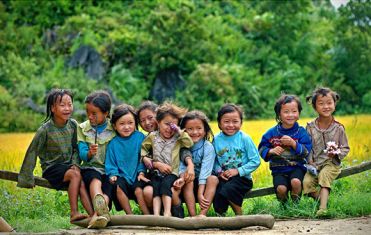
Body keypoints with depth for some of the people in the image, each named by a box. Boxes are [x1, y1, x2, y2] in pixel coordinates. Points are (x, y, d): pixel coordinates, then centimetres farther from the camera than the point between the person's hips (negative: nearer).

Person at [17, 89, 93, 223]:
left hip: (68, 166, 4)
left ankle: (93, 214, -37)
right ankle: (74, 212, -31)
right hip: (52, 168, -4)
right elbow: (32, 152, -7)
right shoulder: (45, 129, -11)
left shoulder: (73, 125, 2)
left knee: (81, 183, -26)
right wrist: (27, 177, -7)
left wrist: (75, 164, -9)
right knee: (76, 175, -31)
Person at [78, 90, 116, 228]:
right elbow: (82, 154, -1)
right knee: (95, 179, -36)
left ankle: (97, 215, -56)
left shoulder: (114, 129, 5)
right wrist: (89, 153, -25)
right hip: (90, 167, -1)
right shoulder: (82, 128, 8)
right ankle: (101, 209, -67)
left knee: (109, 186, -31)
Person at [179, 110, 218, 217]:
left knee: (213, 179, -30)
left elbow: (205, 170, -19)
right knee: (188, 181, -31)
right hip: (188, 181, 1)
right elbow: (181, 167, -12)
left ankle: (202, 214, -39)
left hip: (203, 182, -1)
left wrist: (200, 193, -28)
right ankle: (192, 216, -38)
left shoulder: (208, 147, -10)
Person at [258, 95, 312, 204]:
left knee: (296, 182, -32)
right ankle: (284, 205, 8)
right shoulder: (272, 133, 4)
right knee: (281, 188, -25)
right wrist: (271, 151, -13)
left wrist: (293, 144, -23)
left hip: (297, 167, -1)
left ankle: (296, 204, -4)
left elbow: (306, 152, -8)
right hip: (279, 169, 1)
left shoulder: (301, 132, -1)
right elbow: (261, 149, 7)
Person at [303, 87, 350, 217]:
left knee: (324, 174, -34)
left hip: (331, 163, -2)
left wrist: (336, 154, -14)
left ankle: (323, 207, -43)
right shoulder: (310, 127, 4)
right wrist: (310, 162, -10)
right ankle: (320, 199, -5)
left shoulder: (338, 128, 1)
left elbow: (345, 148, 6)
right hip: (314, 164, 2)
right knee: (306, 182, -25)